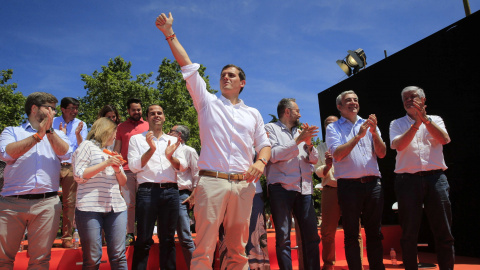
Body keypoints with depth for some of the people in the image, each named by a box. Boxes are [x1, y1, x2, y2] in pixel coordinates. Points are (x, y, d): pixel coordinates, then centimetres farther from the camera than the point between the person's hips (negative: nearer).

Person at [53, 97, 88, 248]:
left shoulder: (81, 125, 8)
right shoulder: (53, 122, 7)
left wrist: (78, 133, -16)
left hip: (71, 166, 1)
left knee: (69, 202, 0)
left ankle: (67, 237, 7)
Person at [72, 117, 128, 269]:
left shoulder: (112, 153, 26)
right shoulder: (87, 146, 7)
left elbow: (123, 182, 23)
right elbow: (79, 175, -5)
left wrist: (117, 169, 3)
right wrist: (105, 164, -9)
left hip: (116, 207, 5)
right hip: (91, 207, -5)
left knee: (118, 255, -2)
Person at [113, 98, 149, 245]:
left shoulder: (148, 126, 13)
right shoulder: (121, 127, 14)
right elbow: (117, 149, 12)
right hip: (126, 170, 0)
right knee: (129, 203, 1)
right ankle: (129, 234, 5)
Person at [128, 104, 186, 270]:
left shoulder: (173, 140, 17)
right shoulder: (137, 139, 9)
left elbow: (183, 167, 9)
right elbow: (134, 167, -1)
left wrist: (170, 156, -11)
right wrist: (151, 149, -13)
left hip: (171, 191, 3)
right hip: (147, 191, -2)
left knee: (168, 239, 8)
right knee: (144, 239, 0)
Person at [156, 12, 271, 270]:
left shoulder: (253, 114, 20)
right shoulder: (207, 102, 13)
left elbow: (264, 144, 19)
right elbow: (188, 66, 8)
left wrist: (261, 162, -3)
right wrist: (170, 34, 5)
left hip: (243, 185, 3)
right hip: (212, 182, -2)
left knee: (238, 249, 9)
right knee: (204, 249, -4)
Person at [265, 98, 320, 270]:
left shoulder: (301, 132, 21)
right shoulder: (271, 129, 6)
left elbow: (314, 159, 17)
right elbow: (273, 155, -10)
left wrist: (309, 143, -2)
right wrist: (298, 140, -11)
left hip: (304, 189, 5)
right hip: (281, 187, -5)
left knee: (312, 235, 5)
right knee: (283, 237, -2)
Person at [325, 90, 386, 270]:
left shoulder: (368, 124, 14)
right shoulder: (333, 128, 5)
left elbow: (382, 153, 5)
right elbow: (337, 155, -10)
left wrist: (374, 132, -10)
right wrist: (358, 136, -15)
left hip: (373, 183, 3)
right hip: (349, 185, -3)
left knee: (375, 232, 9)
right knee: (351, 233, 4)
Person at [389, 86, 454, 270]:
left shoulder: (435, 120, 15)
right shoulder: (397, 124, 12)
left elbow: (445, 139, -5)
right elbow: (399, 145, -7)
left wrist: (425, 119, -12)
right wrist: (416, 123, -13)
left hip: (435, 178, 1)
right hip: (408, 180, -1)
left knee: (444, 232, 3)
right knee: (409, 233, 3)